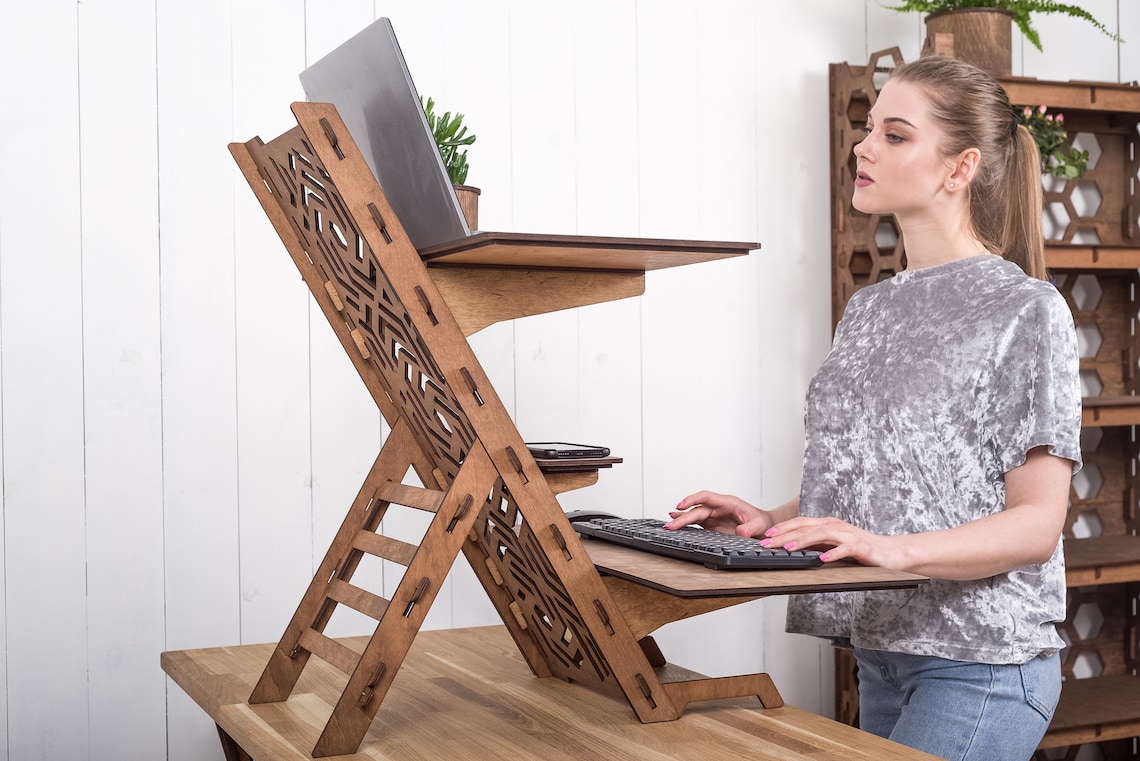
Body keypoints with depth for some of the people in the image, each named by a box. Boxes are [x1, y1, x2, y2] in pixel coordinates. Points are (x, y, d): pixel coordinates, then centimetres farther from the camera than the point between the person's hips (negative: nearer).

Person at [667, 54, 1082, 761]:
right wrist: (772, 522, -2)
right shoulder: (870, 309, 13)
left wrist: (895, 549, -27)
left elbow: (1037, 523, -13)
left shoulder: (1027, 310, -8)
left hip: (983, 665, -7)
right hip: (881, 648, 7)